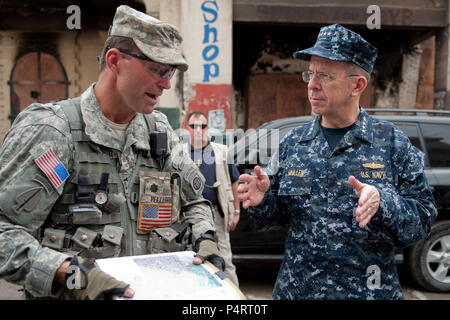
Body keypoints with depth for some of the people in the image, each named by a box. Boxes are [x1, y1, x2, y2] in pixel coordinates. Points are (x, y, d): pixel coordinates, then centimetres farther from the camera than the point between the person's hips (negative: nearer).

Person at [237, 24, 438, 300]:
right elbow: (274, 214, 8)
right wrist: (262, 200, -13)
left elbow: (424, 219, -7)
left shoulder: (393, 143, -5)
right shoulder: (292, 143, 3)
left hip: (368, 290, -2)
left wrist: (383, 201, -25)